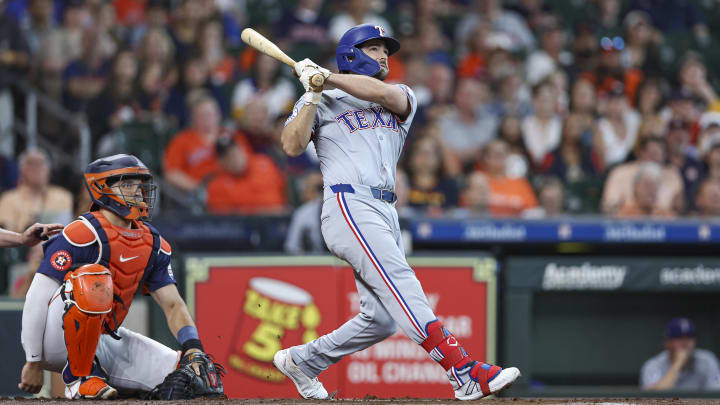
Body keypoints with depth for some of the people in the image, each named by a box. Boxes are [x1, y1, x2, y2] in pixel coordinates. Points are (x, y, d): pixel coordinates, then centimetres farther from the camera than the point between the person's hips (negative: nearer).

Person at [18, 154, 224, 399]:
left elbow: (172, 305, 9)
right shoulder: (83, 233, -15)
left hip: (104, 340, 6)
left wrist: (193, 349, -11)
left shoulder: (153, 244, 9)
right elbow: (38, 297, -17)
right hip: (56, 339, -6)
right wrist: (33, 363, -18)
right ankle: (78, 376, -20)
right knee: (94, 278, -36)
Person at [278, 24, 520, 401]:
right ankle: (465, 373, -34)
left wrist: (326, 76, -5)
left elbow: (383, 93, -4)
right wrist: (314, 94, -9)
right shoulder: (322, 102, 12)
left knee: (381, 317, 2)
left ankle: (300, 360, 18)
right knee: (401, 283, -21)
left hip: (385, 213, 7)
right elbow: (292, 145, -4)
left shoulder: (402, 99, 21)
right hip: (349, 204, -7)